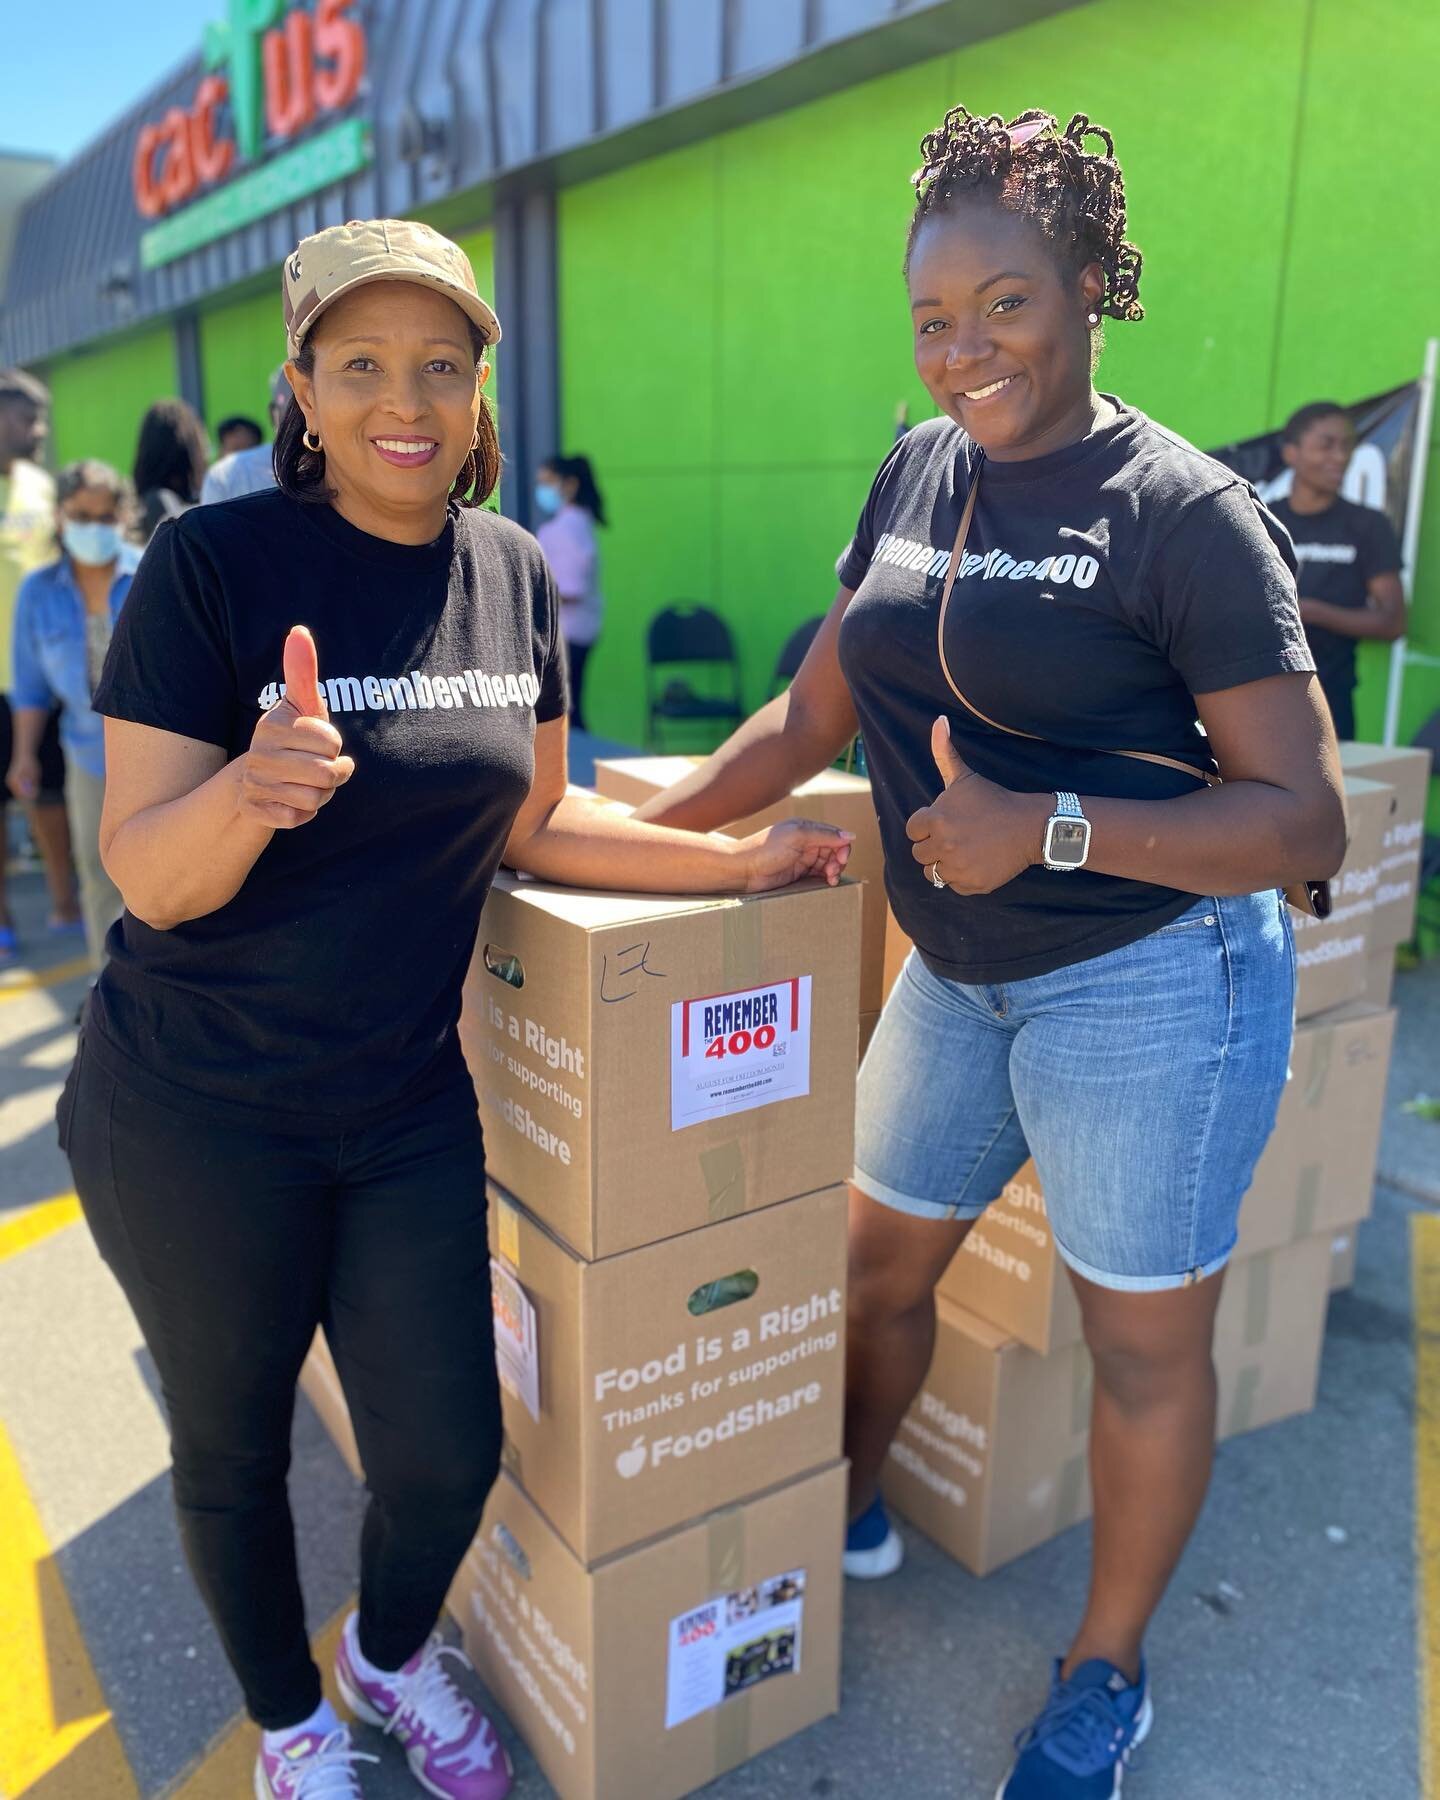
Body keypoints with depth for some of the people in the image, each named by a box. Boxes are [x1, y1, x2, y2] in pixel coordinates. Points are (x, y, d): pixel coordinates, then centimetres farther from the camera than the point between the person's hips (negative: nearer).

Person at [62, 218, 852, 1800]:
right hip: (197, 1117, -3)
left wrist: (739, 863, 3)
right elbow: (146, 876, -16)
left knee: (447, 1455, 10)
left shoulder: (514, 571, -1)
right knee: (230, 1447, 16)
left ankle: (393, 1655, 47)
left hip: (408, 1105, 4)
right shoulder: (213, 565, -15)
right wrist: (247, 792, -36)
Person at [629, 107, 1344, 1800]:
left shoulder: (1183, 509, -14)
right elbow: (809, 718, 10)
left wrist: (1048, 824, -29)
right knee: (880, 1261, 18)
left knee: (1143, 1341, 10)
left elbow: (1306, 819, -17)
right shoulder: (915, 474, 4)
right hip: (961, 975, 6)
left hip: (1153, 980, -6)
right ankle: (853, 1514, 47)